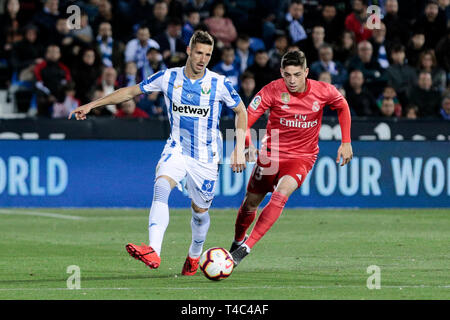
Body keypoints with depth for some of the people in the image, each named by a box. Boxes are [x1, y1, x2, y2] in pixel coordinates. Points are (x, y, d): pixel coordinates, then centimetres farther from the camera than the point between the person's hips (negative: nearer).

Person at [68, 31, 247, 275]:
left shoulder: (219, 84, -9)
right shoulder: (168, 78, -5)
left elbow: (241, 111, 6)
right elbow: (131, 91, 5)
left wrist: (239, 148, -2)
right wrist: (92, 105, 3)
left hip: (206, 156, 0)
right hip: (177, 149, 0)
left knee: (200, 211, 7)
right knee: (161, 186, -27)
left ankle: (194, 255, 39)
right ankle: (153, 252, -42)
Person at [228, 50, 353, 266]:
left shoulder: (323, 92, -13)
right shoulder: (272, 91, -16)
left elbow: (342, 107, 10)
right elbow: (245, 120, -15)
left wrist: (346, 143, 4)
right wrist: (248, 145, -35)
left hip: (302, 157, -1)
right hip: (271, 154, 1)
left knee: (281, 194, -27)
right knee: (250, 203, 9)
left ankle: (245, 248, -27)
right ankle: (237, 241, 41)